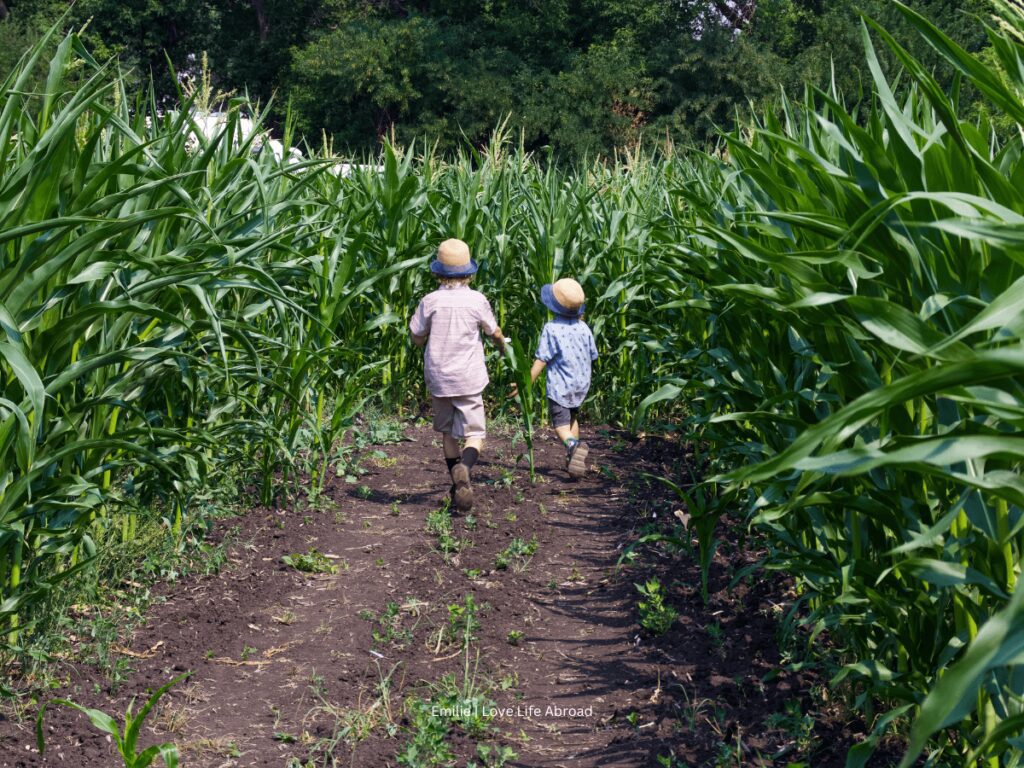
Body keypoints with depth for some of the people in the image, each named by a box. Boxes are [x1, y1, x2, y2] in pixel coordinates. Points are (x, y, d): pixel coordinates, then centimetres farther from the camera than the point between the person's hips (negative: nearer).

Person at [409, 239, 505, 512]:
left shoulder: (430, 301, -9)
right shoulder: (477, 300, -9)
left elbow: (417, 338, -1)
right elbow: (494, 332, 7)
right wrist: (503, 346, 28)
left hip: (438, 377, 2)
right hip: (468, 379, -1)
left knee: (447, 432, 19)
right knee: (475, 435, 1)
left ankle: (458, 484, 26)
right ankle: (464, 468, -29)